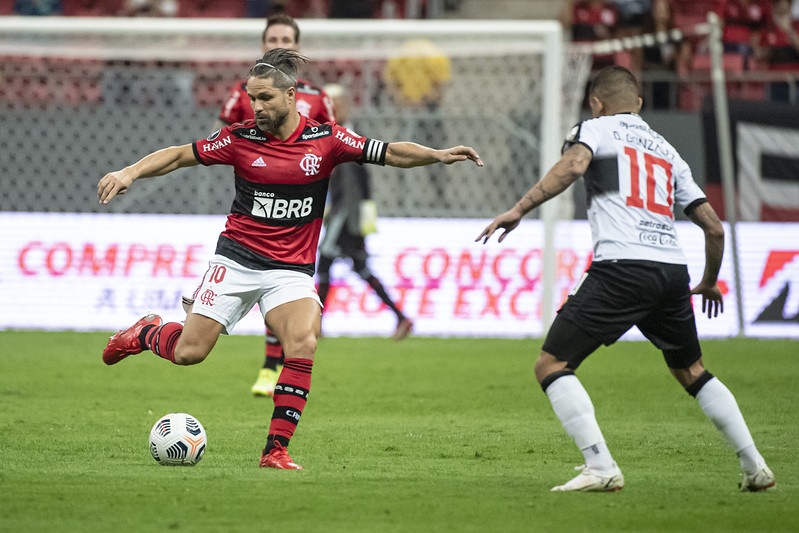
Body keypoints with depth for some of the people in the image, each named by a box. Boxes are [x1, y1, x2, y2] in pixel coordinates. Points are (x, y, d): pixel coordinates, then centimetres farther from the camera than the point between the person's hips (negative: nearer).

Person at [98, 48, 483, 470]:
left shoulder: (325, 139, -3)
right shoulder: (240, 138, -3)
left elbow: (392, 154, -3)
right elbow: (179, 155, 4)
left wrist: (438, 155, -18)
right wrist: (129, 173, -7)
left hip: (292, 270, 0)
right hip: (236, 258, 0)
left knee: (303, 343, -26)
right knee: (189, 352, -4)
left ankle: (276, 449, -19)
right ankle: (146, 333, 32)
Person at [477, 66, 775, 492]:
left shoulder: (595, 129, 12)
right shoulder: (667, 151, 27)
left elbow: (573, 165, -12)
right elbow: (713, 227, 25)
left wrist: (520, 209, -15)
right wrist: (709, 282, 40)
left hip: (621, 267, -6)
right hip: (672, 269, 6)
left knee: (551, 365, -2)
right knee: (690, 370, 26)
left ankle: (600, 467, -16)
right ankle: (755, 467, 22)